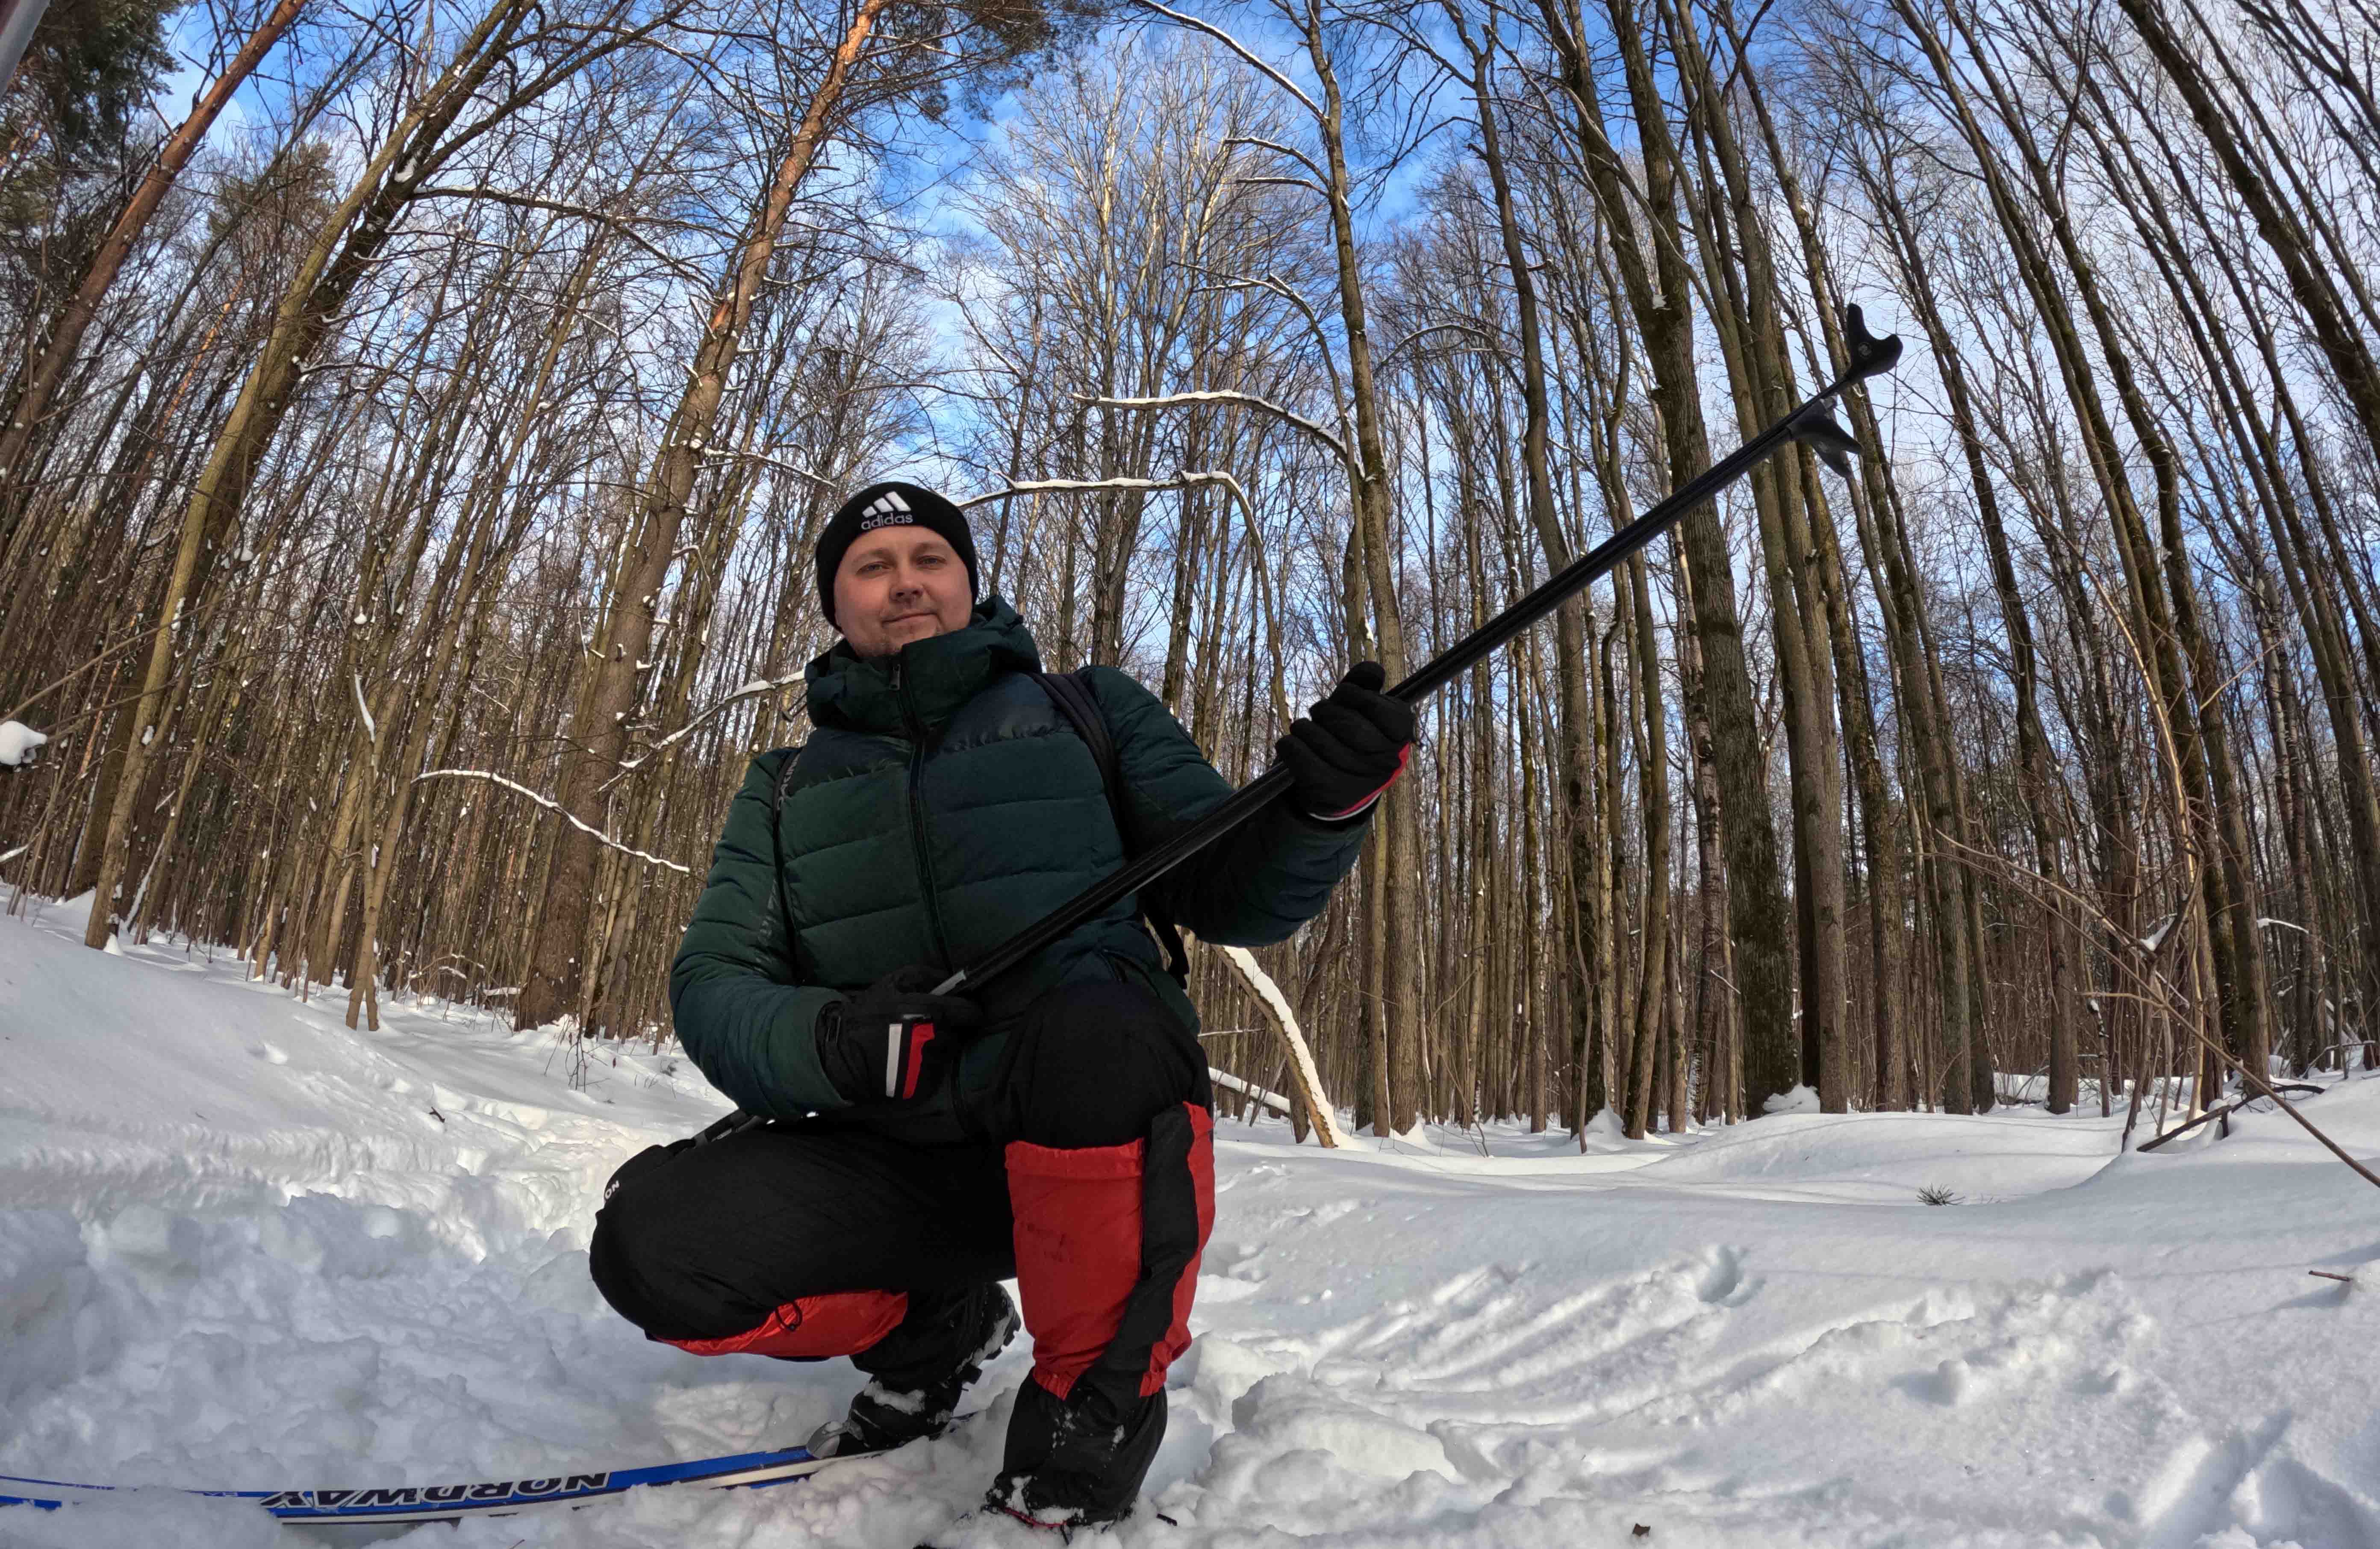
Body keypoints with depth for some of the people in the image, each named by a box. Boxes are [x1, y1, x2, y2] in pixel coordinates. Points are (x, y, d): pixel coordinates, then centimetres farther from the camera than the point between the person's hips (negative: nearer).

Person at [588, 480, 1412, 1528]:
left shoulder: (1088, 714, 9)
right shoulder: (790, 787, 15)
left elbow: (1233, 898, 3)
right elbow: (712, 986, 5)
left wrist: (1322, 807, -20)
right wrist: (825, 1041, -19)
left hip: (1108, 1142, -3)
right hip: (903, 1160, 3)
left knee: (1092, 1026, -36)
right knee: (651, 1242, -20)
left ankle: (1096, 1406, -9)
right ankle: (932, 1327, 10)